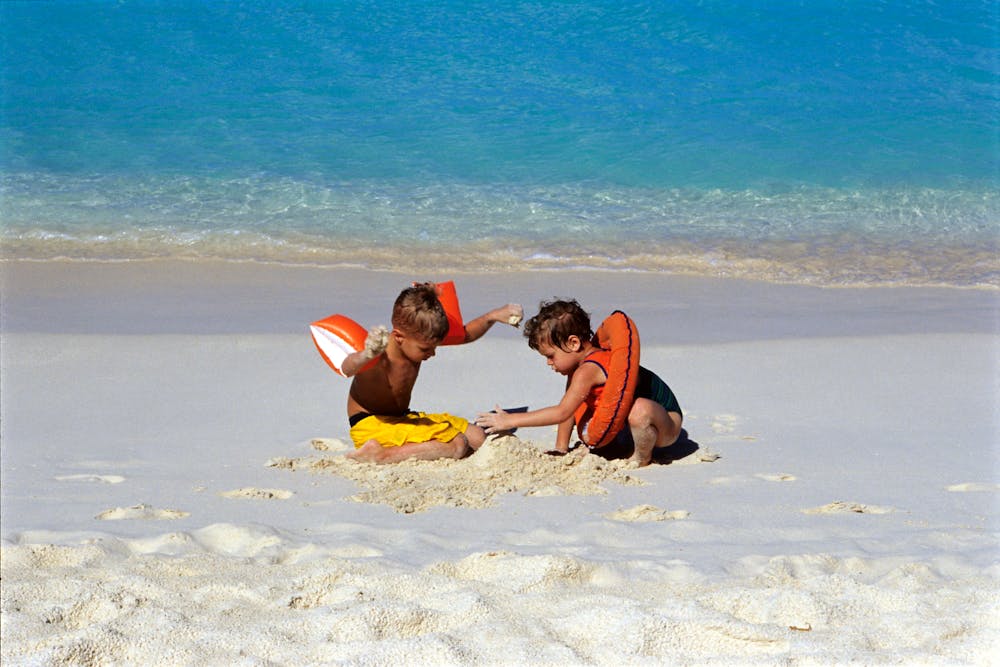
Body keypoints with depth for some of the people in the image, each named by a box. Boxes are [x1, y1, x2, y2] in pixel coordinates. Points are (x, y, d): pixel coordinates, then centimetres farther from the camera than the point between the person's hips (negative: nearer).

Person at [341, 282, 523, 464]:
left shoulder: (420, 341, -5)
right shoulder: (380, 356, -30)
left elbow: (464, 335, 12)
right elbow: (348, 369, -54)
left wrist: (492, 316, -1)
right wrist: (366, 355, -76)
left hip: (402, 418, 10)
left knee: (477, 438, 9)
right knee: (457, 445, -23)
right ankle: (382, 454, -28)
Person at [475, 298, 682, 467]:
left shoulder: (587, 371, -29)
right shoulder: (579, 365, 3)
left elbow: (562, 412, -36)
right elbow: (567, 411, 8)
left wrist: (510, 420, -34)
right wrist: (560, 448, 0)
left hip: (665, 419, -9)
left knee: (640, 408, -41)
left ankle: (643, 458, -13)